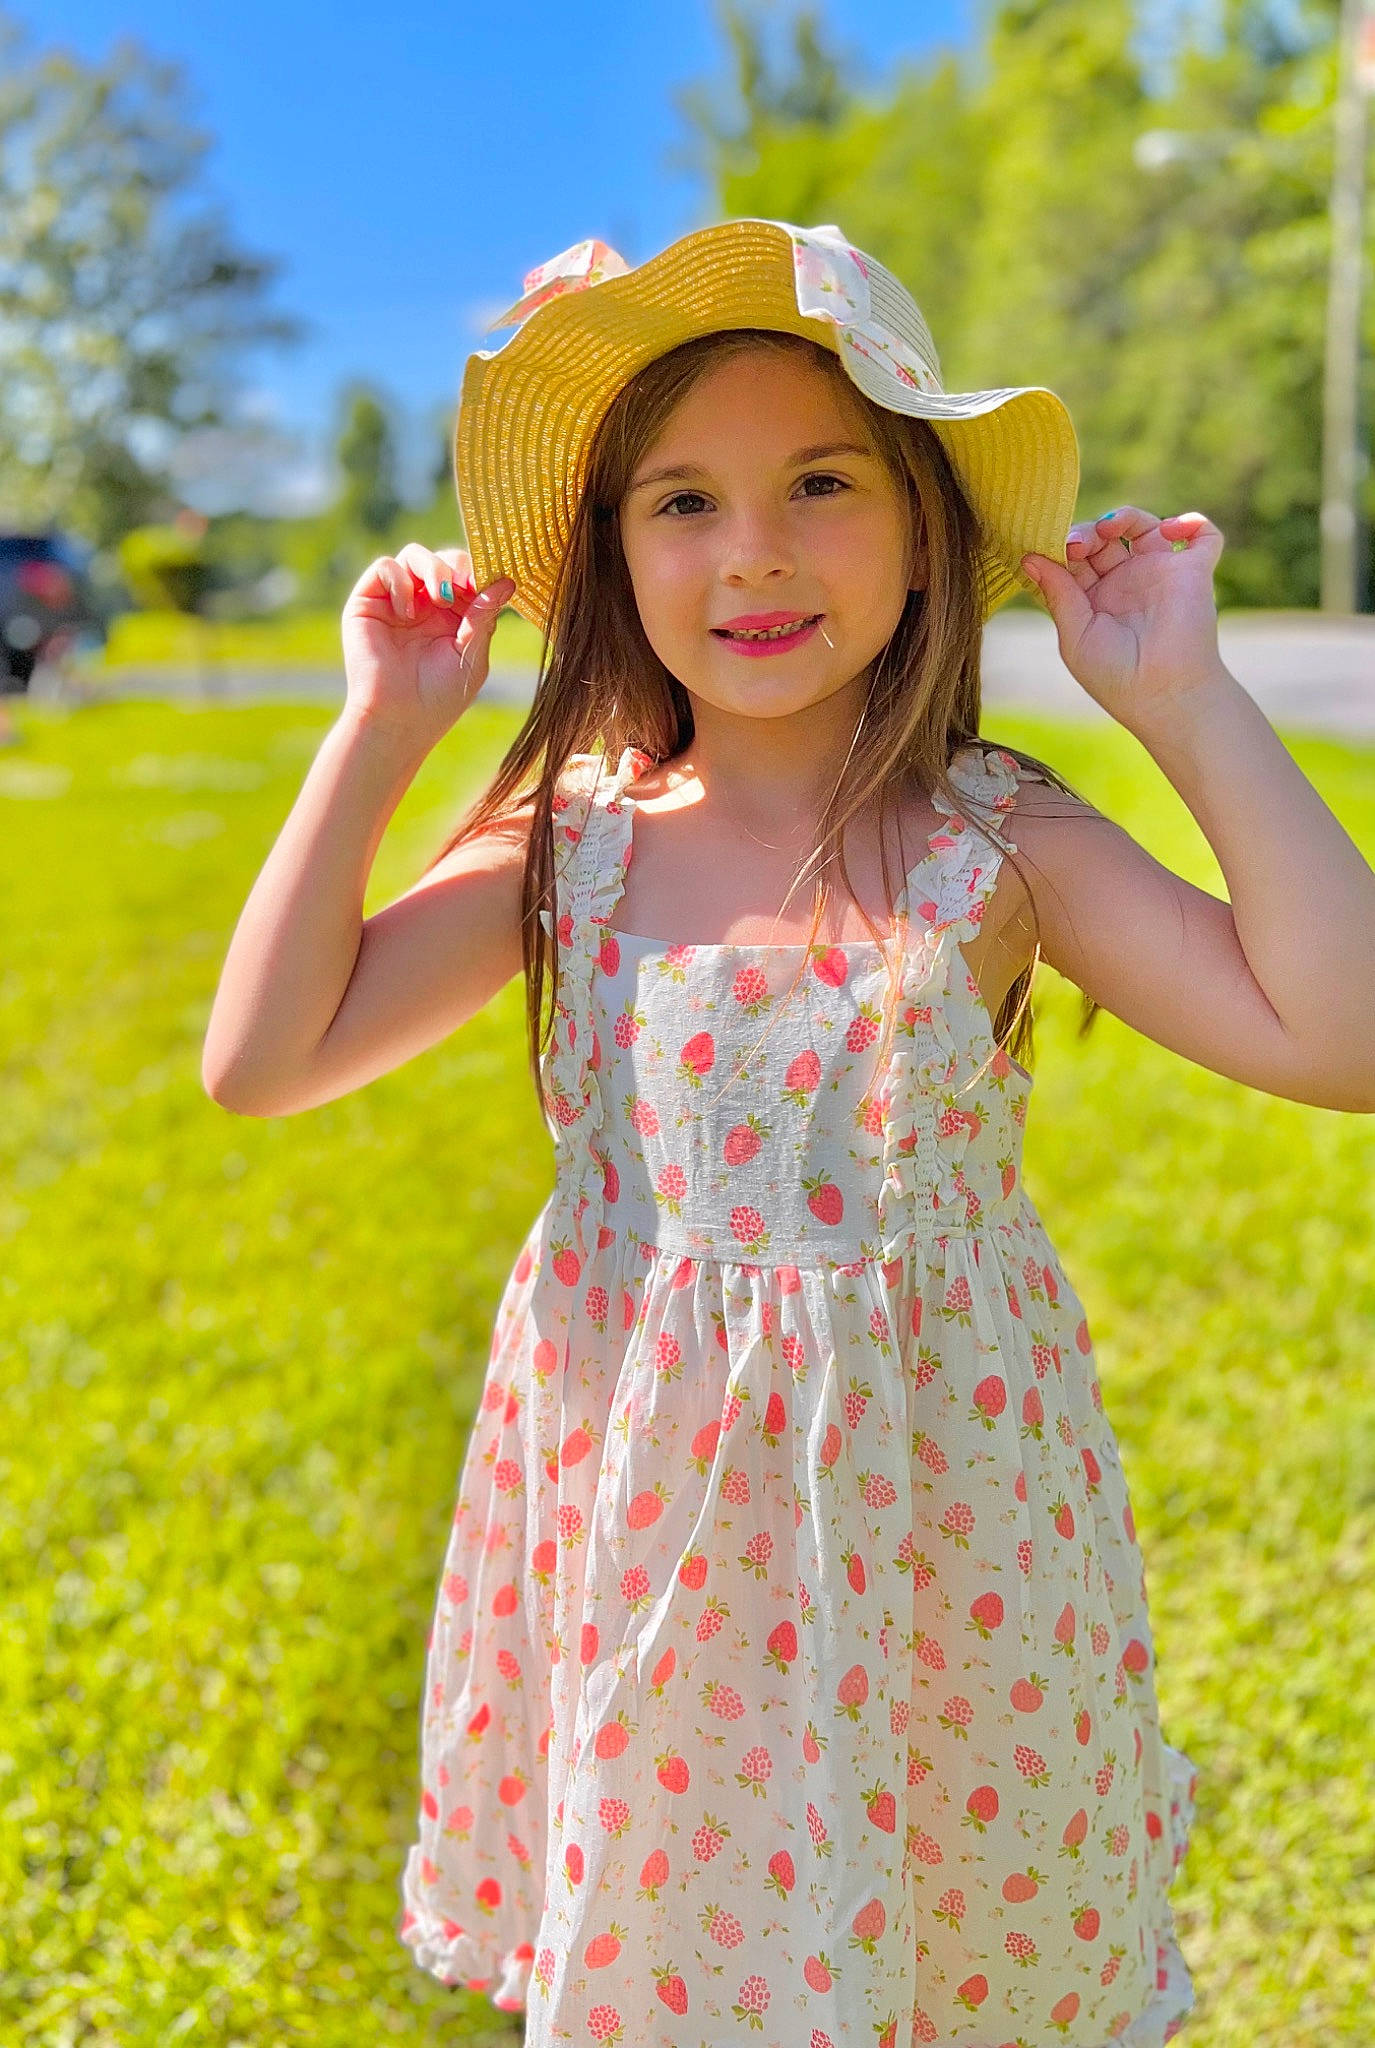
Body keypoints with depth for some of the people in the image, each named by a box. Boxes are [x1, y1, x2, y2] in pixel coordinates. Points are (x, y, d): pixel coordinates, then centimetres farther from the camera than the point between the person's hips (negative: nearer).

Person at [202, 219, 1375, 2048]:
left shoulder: (996, 845, -10)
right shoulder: (571, 839, -6)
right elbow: (265, 1059, -8)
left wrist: (1188, 703, -18)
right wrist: (380, 736, -10)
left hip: (926, 1516, -1)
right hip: (639, 1520, 1)